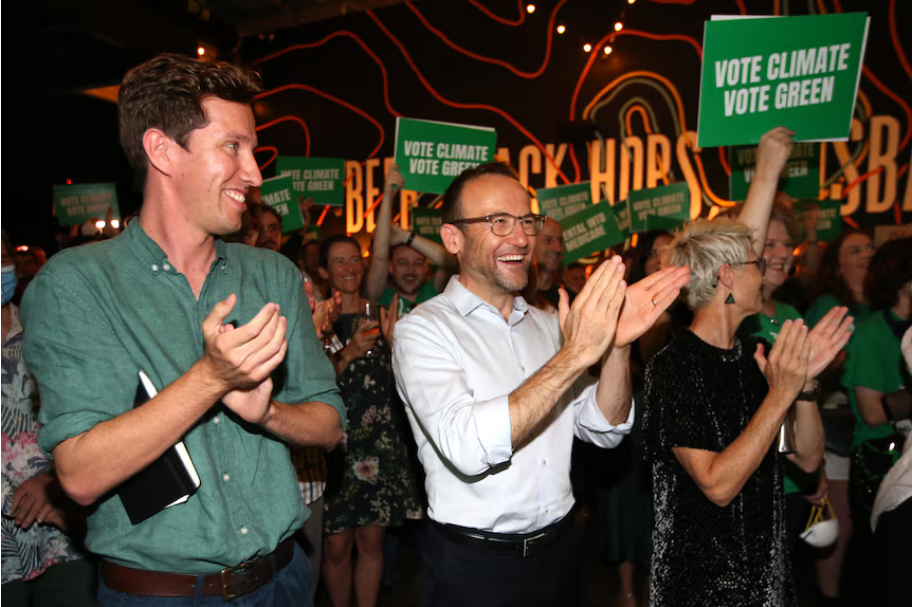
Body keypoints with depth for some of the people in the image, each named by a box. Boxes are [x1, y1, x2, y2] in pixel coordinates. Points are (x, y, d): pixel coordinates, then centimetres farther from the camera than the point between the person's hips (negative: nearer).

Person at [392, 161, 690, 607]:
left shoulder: (548, 325, 5)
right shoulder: (423, 329, -14)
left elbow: (605, 431, 0)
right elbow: (466, 448, -29)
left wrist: (617, 345, -16)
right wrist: (575, 354, -30)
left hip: (558, 549, 6)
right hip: (472, 567, -5)